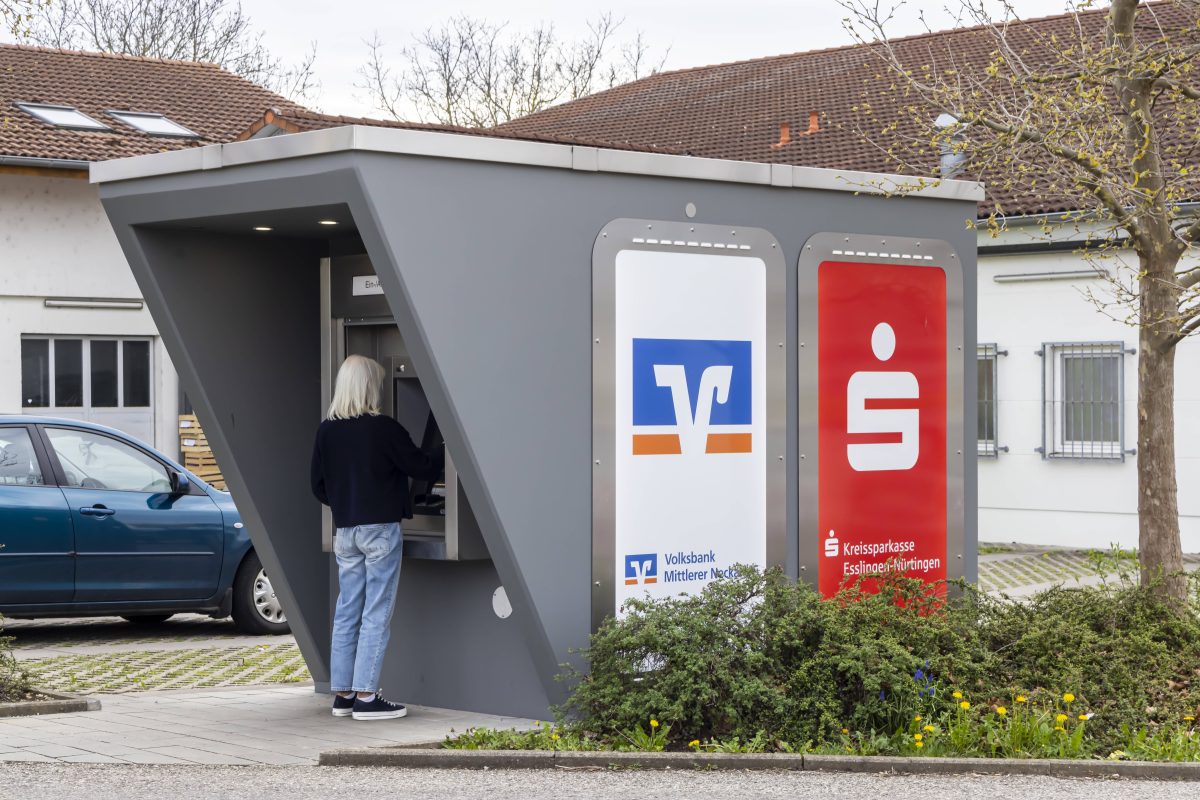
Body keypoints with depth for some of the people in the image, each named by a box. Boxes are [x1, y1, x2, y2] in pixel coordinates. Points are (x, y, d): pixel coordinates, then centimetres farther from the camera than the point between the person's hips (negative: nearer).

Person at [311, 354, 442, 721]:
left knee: (346, 613, 11)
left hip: (345, 532, 6)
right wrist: (446, 460, 14)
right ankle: (365, 696, -3)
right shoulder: (384, 429, -13)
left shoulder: (326, 430, 3)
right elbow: (422, 467, -5)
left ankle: (342, 694, 15)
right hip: (380, 529, -6)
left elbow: (319, 486, 9)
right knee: (376, 614, -2)